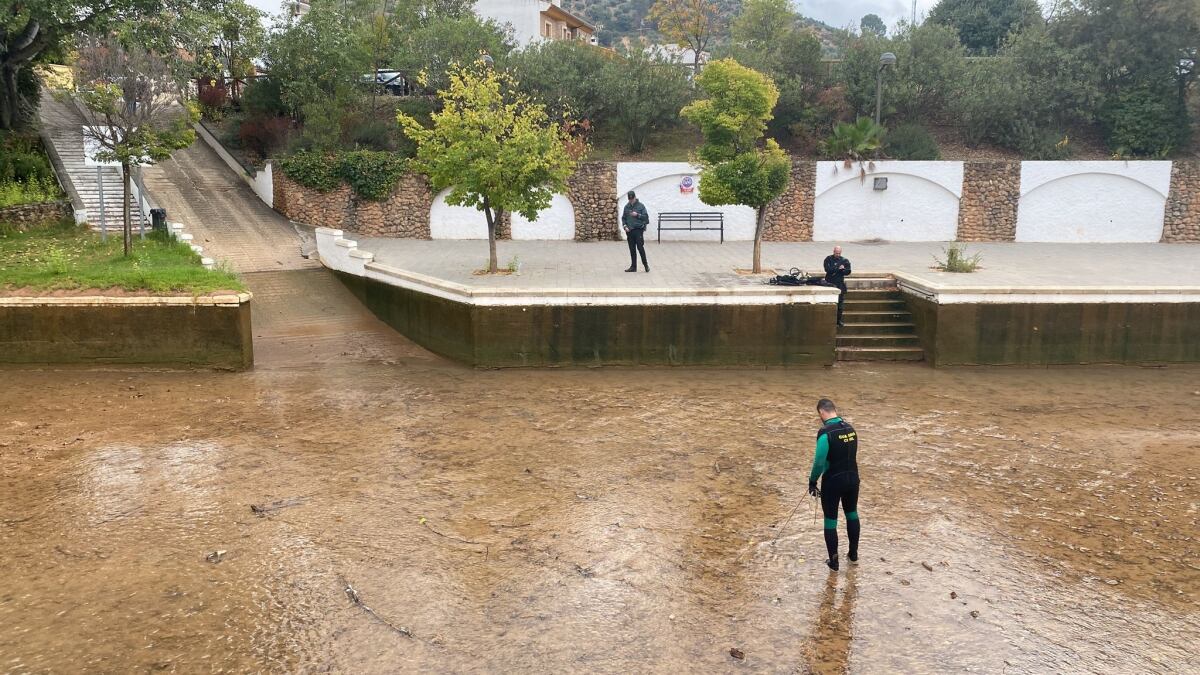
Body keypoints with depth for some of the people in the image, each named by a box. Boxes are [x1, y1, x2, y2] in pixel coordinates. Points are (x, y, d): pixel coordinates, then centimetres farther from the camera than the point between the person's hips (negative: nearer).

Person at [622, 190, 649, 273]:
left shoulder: (640, 206, -1)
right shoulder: (626, 207, 9)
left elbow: (646, 217, -4)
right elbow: (623, 218, 14)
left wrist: (637, 215, -16)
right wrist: (625, 226, -1)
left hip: (638, 230, -4)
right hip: (629, 231, 4)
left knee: (640, 247, -9)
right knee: (632, 249, 7)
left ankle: (646, 265, 5)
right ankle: (633, 266, 13)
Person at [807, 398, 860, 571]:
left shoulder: (825, 433, -21)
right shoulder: (850, 428, 1)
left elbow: (819, 462, -21)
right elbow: (851, 454, 10)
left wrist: (812, 482, -8)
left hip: (833, 482, -6)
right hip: (852, 478, 6)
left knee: (830, 520, 8)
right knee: (852, 514, 24)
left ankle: (834, 561, 15)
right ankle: (854, 553, 38)